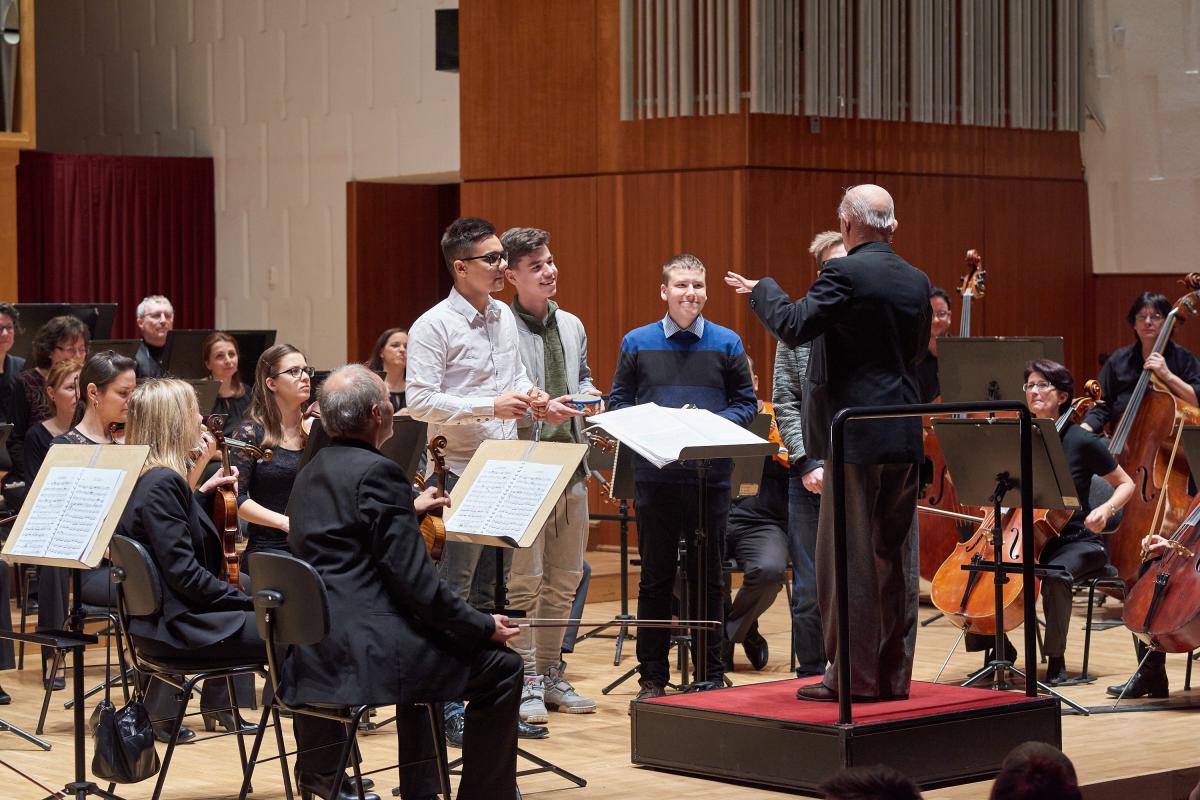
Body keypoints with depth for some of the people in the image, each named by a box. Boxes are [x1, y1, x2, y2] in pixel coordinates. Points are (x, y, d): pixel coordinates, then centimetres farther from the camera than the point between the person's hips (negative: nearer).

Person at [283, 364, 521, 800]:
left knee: (423, 642, 36)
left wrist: (409, 511, 37)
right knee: (501, 668, 2)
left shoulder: (311, 474, 15)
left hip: (310, 655, 10)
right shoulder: (376, 472, -14)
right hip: (365, 651, -10)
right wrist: (483, 627, -8)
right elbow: (414, 579, -17)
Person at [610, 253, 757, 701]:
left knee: (709, 576, 7)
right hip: (655, 475, 0)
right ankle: (652, 677, 13)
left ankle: (710, 674, 15)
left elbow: (746, 402, 5)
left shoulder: (727, 344, 4)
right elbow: (618, 402, 6)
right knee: (656, 577, 6)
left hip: (711, 474, 0)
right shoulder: (637, 343, 4)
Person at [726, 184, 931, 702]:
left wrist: (762, 289, -2)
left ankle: (855, 676, 1)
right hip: (904, 438, 7)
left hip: (856, 437, -7)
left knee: (847, 558, -1)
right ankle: (894, 674, 15)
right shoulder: (916, 281, 10)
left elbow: (793, 326, -19)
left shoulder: (845, 275, -12)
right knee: (895, 557, 11)